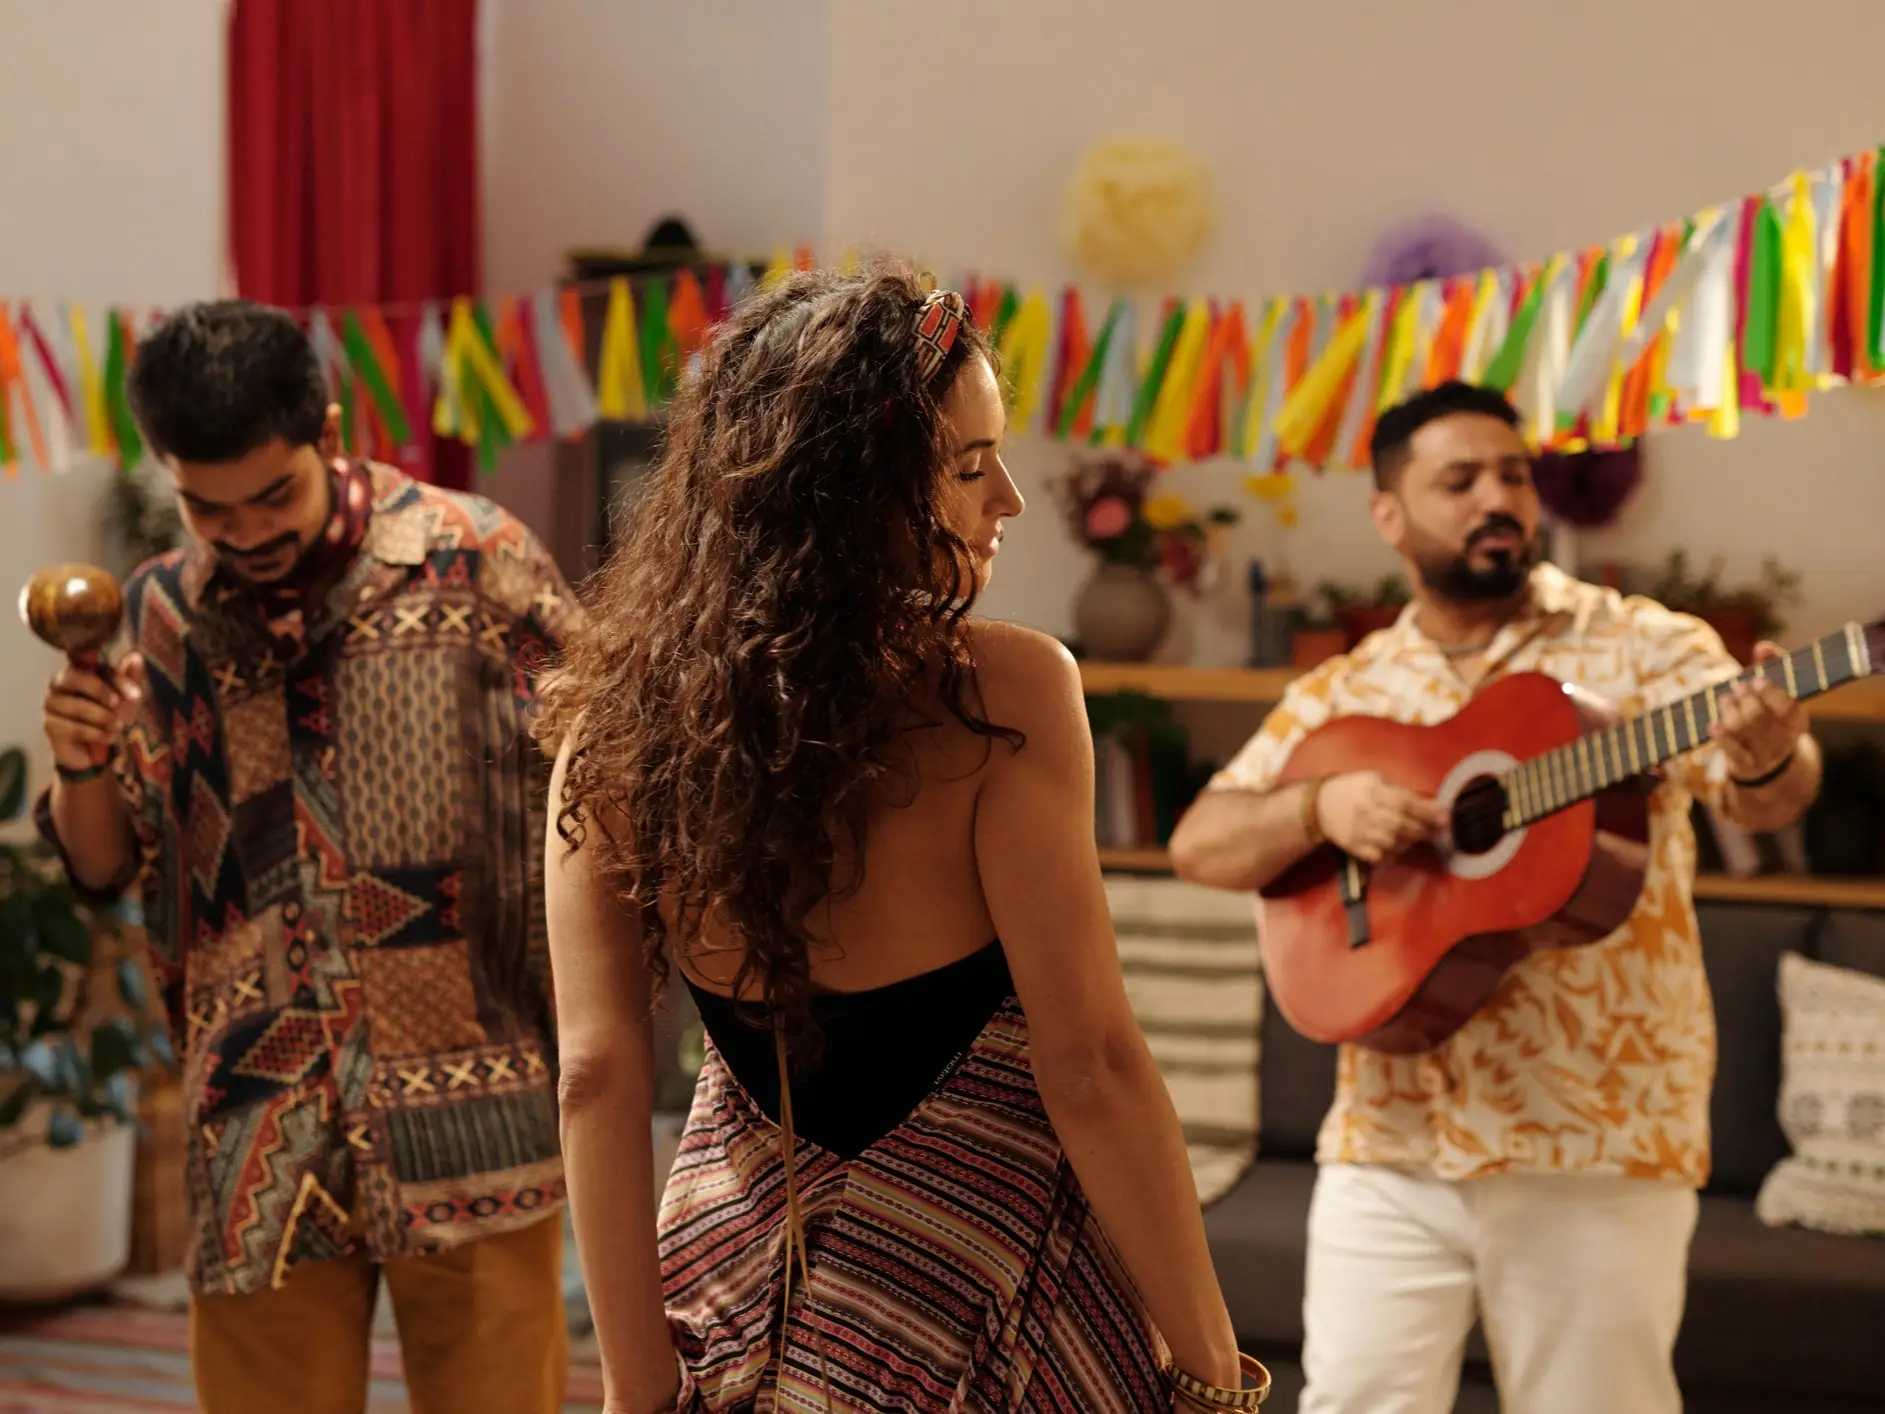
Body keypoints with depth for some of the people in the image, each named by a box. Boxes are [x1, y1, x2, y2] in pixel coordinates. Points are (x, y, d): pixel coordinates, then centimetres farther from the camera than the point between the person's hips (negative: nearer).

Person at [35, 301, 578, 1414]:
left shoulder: (476, 565, -3)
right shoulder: (162, 616, 8)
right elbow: (106, 866, 15)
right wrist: (81, 770, -6)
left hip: (466, 1126, -3)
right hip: (260, 1142, 3)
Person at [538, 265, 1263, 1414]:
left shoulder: (618, 716, -5)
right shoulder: (1001, 691, -18)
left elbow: (596, 1072, -7)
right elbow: (1089, 1069, -19)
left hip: (730, 1276, 4)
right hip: (971, 1275, -4)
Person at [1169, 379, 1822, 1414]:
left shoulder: (1638, 648, 1)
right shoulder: (1344, 691, 10)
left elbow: (1760, 795, -13)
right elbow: (1200, 845, 6)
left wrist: (1769, 763, -37)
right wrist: (1322, 805, -14)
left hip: (1597, 1141, -2)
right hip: (1393, 1137, 2)